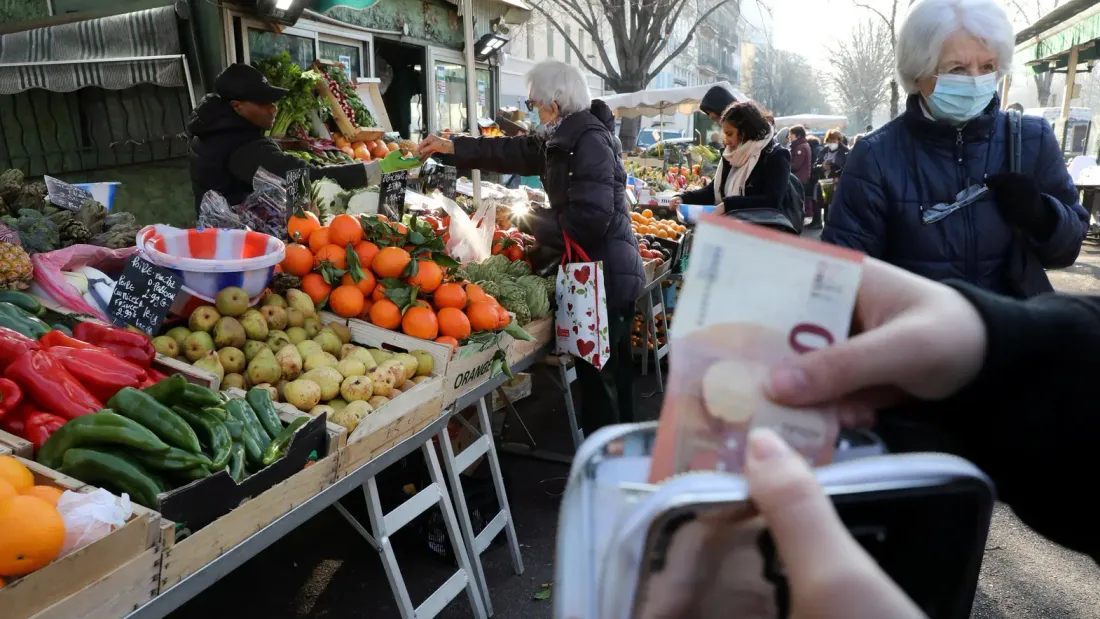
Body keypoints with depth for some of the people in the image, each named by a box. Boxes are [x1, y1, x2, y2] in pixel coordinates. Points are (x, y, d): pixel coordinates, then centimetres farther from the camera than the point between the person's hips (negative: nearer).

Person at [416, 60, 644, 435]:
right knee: (612, 370, 18)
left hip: (604, 275, -10)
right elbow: (514, 151, 23)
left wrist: (540, 229, -9)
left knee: (598, 376, -2)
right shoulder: (565, 138, 13)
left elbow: (591, 218, -24)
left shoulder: (589, 141, -16)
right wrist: (450, 147, 25)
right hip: (608, 272, 10)